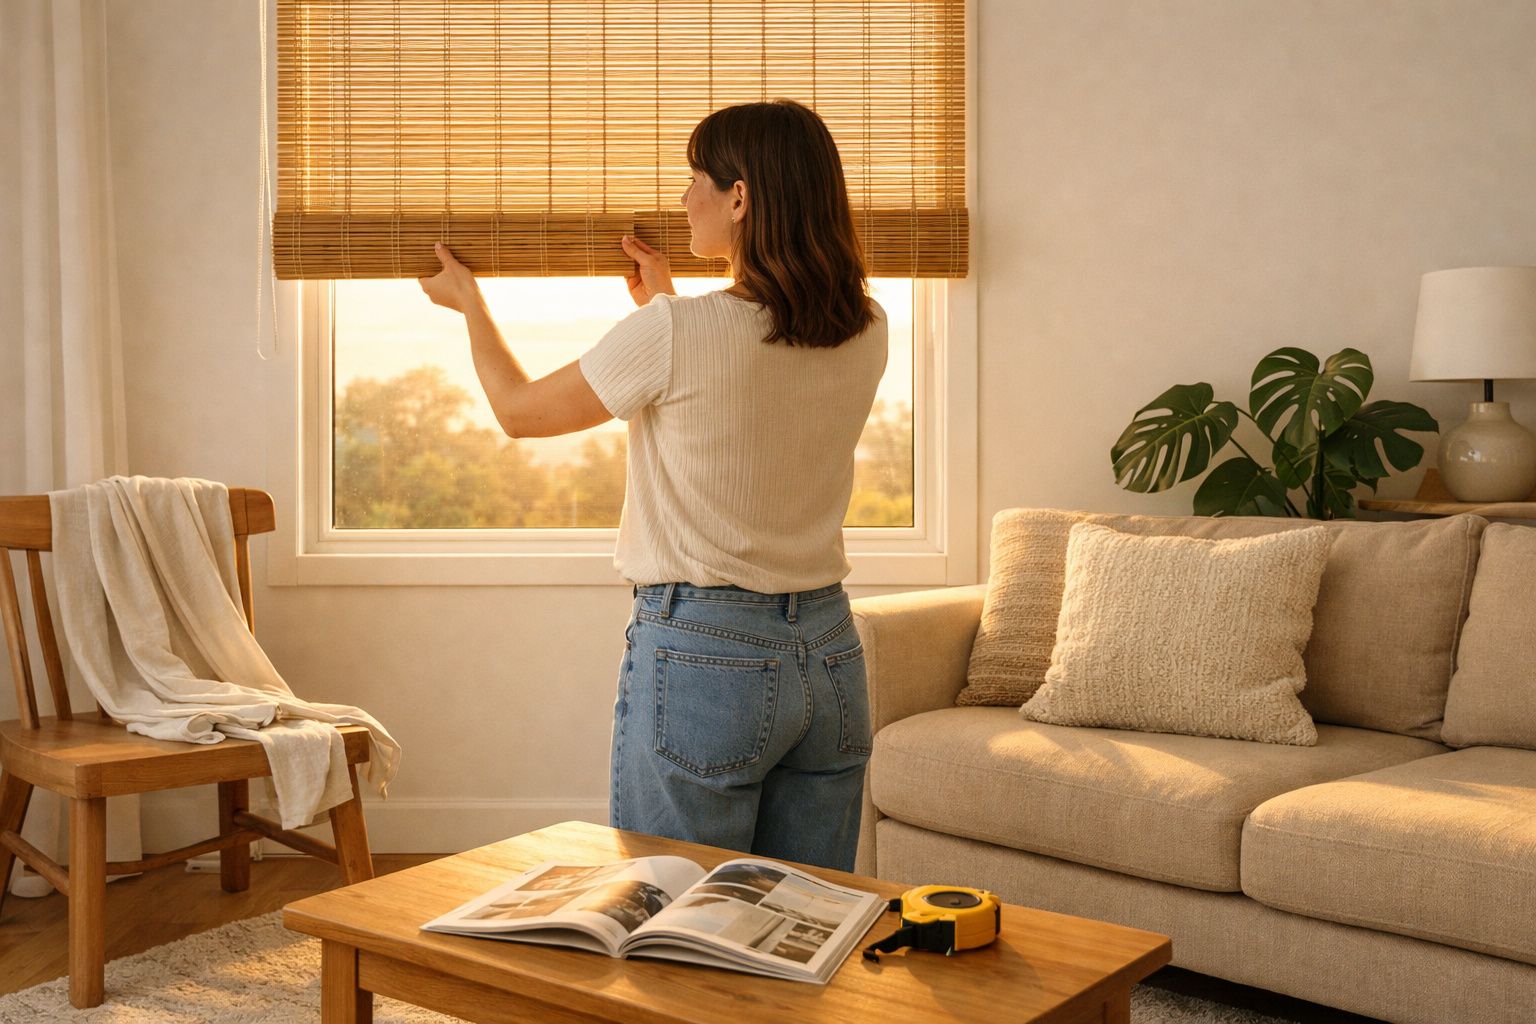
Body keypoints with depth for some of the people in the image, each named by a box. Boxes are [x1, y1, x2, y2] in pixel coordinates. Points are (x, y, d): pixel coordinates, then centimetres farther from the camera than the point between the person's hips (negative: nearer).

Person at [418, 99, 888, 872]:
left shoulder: (672, 334, -16)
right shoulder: (865, 334, 0)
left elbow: (520, 410, 0)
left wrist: (468, 302, 17)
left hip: (701, 655, -6)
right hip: (830, 655, 6)